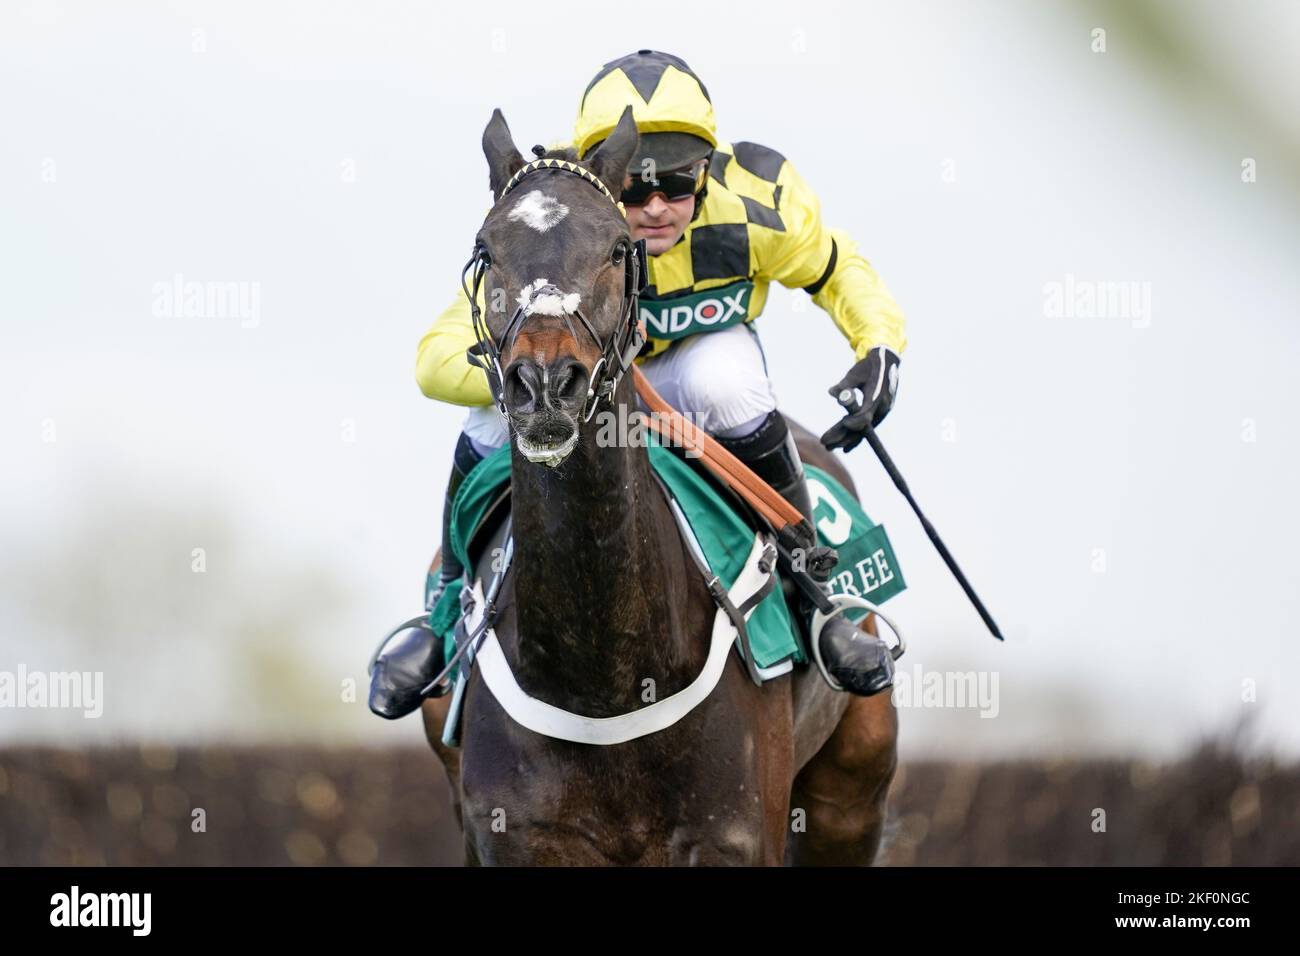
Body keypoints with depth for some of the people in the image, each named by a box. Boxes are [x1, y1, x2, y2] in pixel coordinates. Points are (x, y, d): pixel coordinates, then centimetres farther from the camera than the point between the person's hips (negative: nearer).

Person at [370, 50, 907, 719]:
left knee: (725, 381, -36)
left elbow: (837, 268, -5)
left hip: (697, 363, 0)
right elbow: (438, 357, -34)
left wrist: (879, 348, -24)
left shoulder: (755, 207, -28)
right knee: (496, 423, -32)